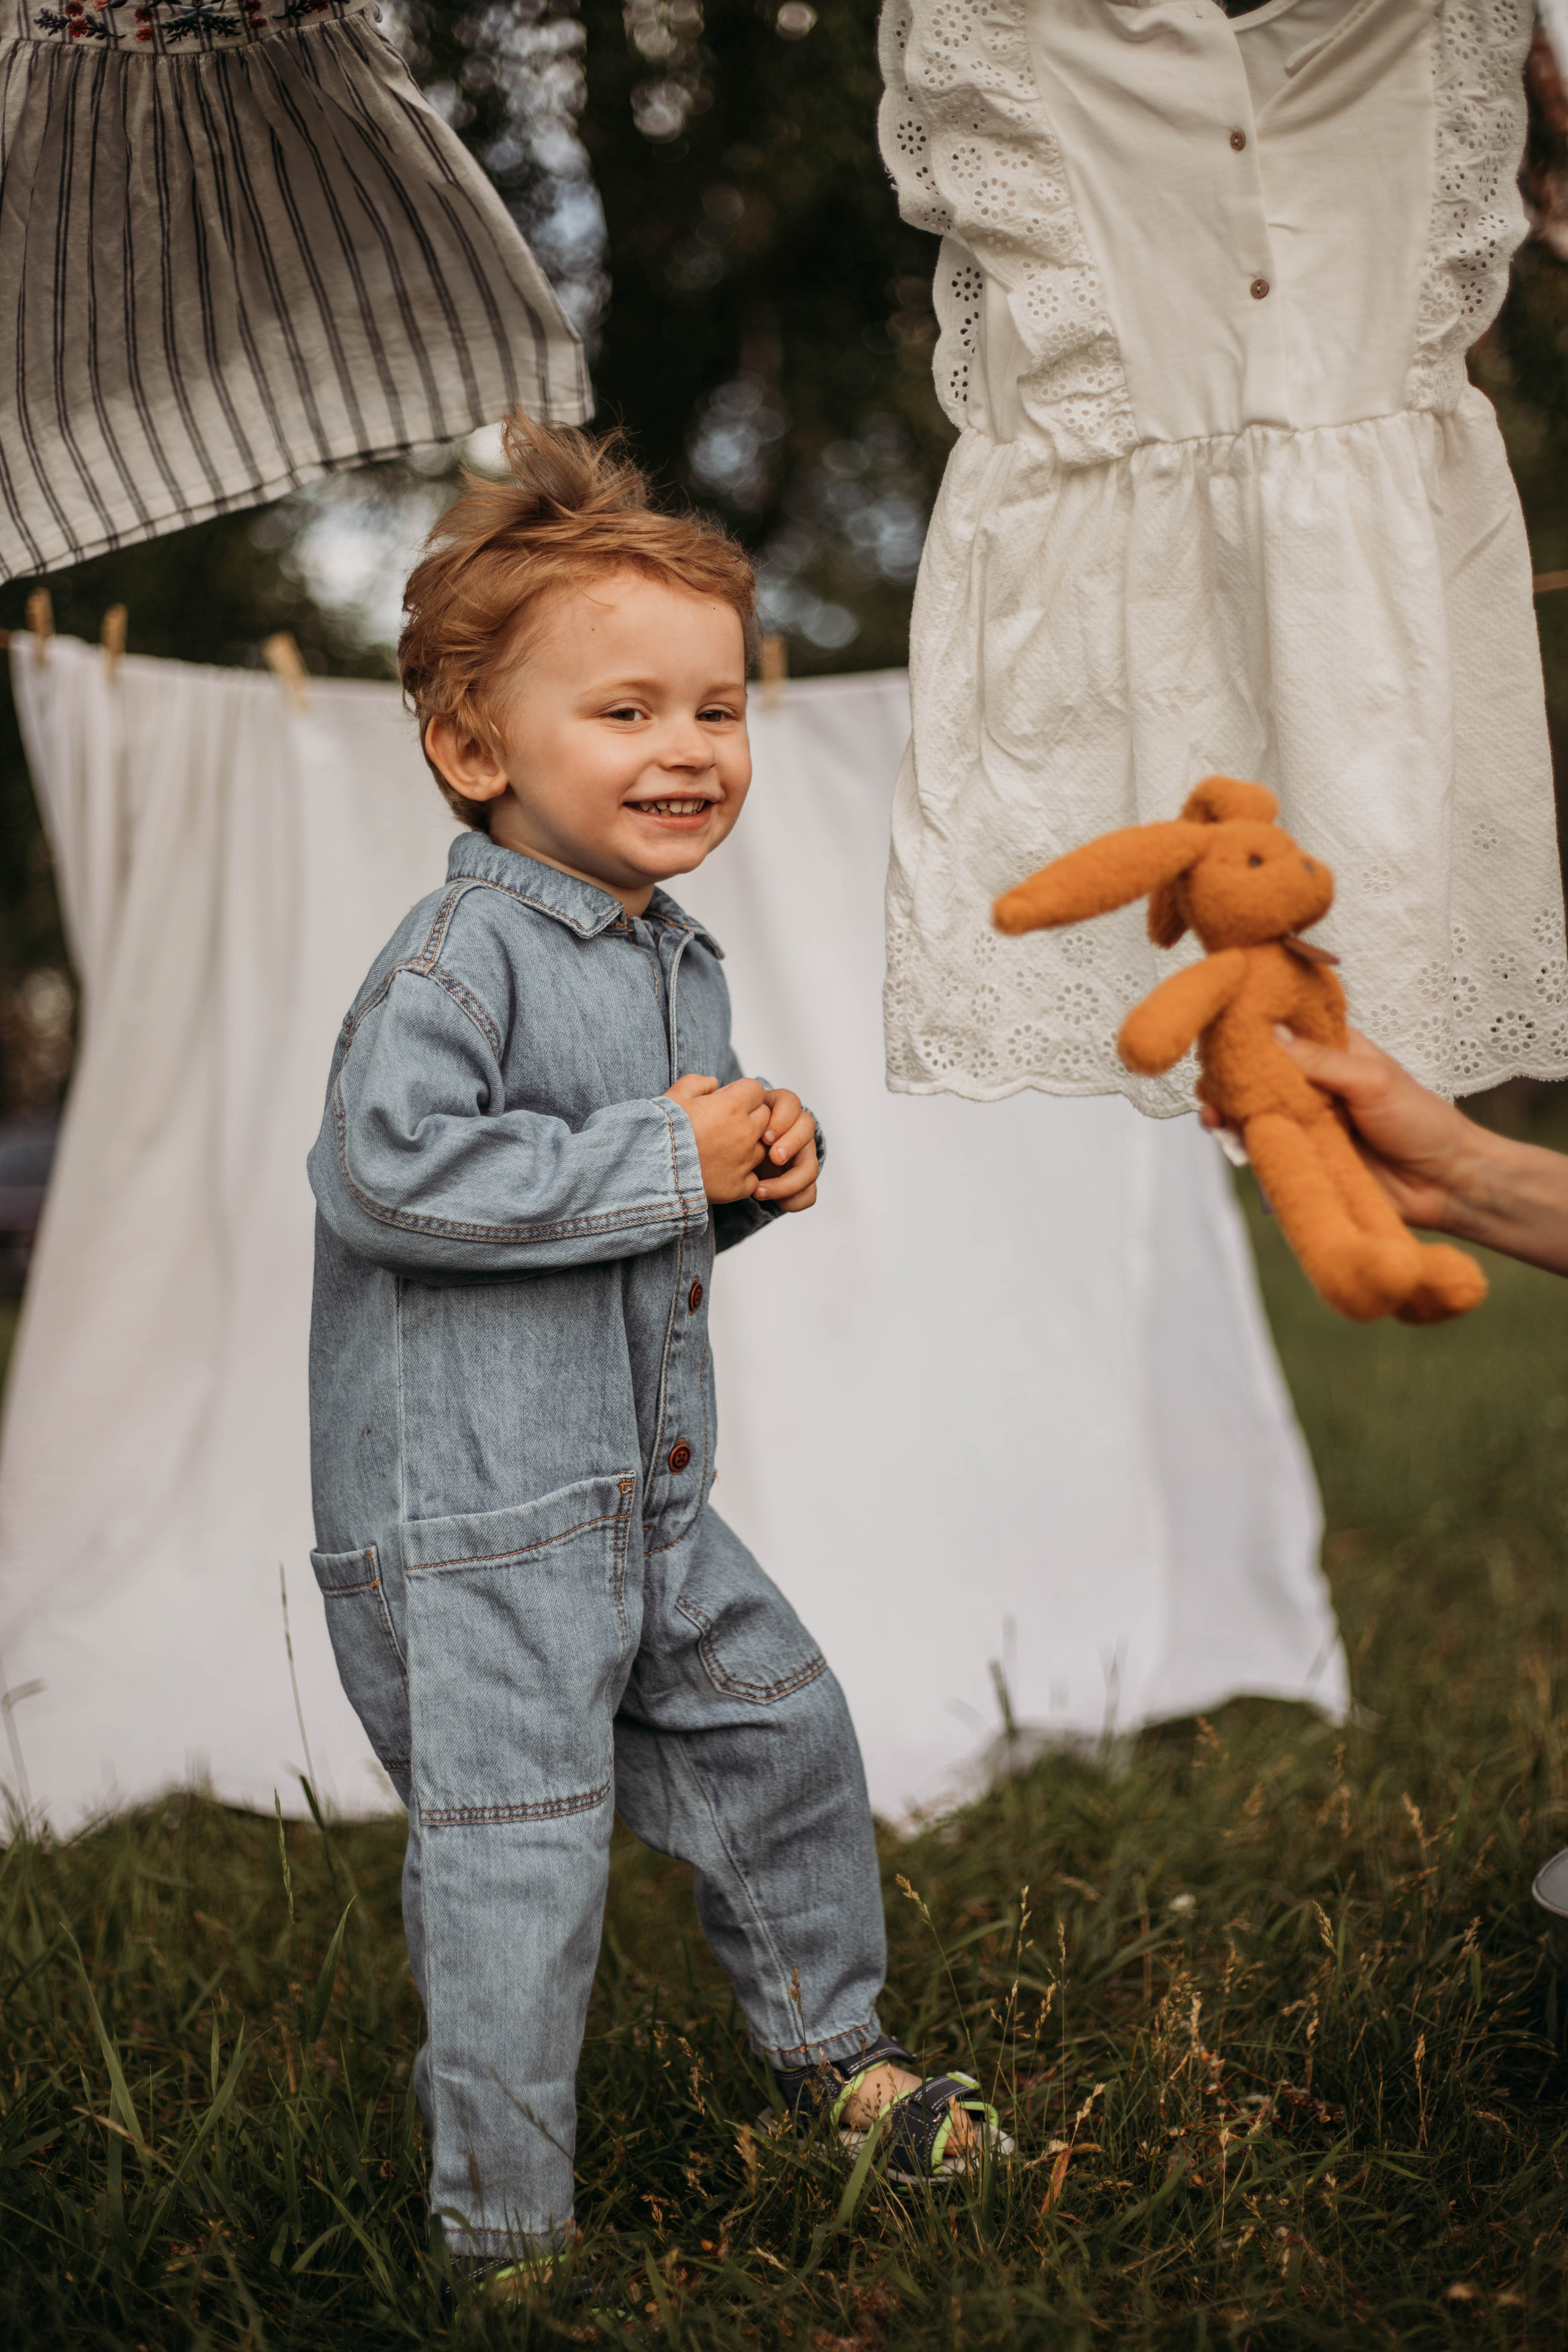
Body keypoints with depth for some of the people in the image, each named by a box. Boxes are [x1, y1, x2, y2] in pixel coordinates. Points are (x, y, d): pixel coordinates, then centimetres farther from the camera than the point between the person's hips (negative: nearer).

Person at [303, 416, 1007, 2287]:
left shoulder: (677, 957, 11)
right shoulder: (462, 950, -17)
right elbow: (389, 1165, -30)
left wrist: (762, 1162, 0)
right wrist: (666, 1159, -24)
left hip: (645, 1496, 9)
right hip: (463, 1521, -8)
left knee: (784, 1733, 19)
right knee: (518, 1877, -1)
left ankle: (825, 2044, 43)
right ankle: (503, 2235, 17)